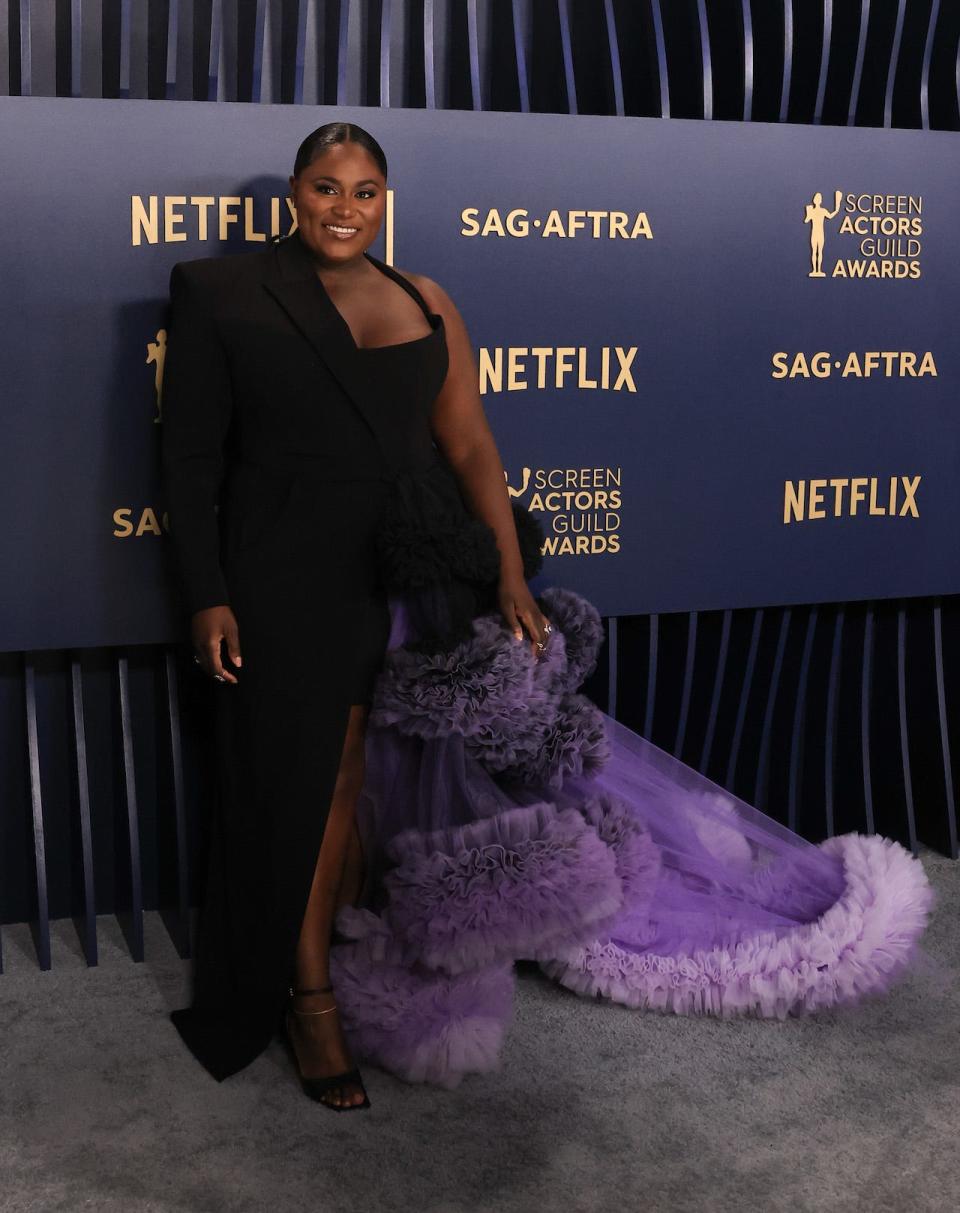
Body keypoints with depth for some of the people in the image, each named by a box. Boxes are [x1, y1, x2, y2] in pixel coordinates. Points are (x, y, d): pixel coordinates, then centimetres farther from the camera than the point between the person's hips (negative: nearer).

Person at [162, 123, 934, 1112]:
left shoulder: (423, 304, 8)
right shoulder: (222, 296, 0)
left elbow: (469, 444, 7)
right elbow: (191, 456, -2)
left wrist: (511, 575, 1)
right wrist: (208, 597, -8)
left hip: (414, 588, 3)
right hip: (293, 588, -2)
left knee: (372, 785, 8)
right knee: (311, 791, 3)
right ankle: (310, 1001, 18)